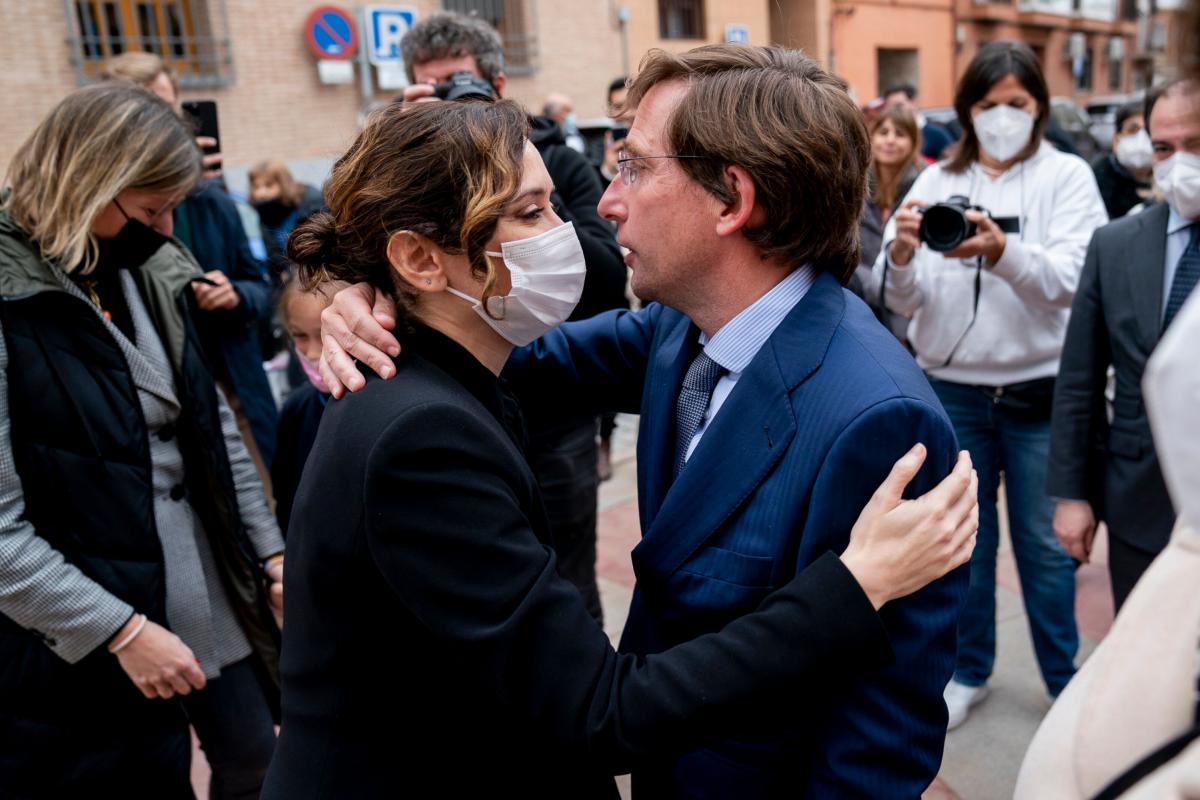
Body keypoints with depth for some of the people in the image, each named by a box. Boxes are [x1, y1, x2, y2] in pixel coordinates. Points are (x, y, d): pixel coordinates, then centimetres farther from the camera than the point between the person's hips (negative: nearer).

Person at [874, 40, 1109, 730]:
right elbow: (905, 299, -2)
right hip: (954, 388, 2)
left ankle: (1065, 678, 28)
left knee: (1044, 542, 9)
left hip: (1039, 390, -2)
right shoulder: (938, 181, 4)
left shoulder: (1067, 177, 0)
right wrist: (901, 254, -25)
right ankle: (969, 671, 31)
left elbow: (1067, 279, -15)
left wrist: (1000, 251, -34)